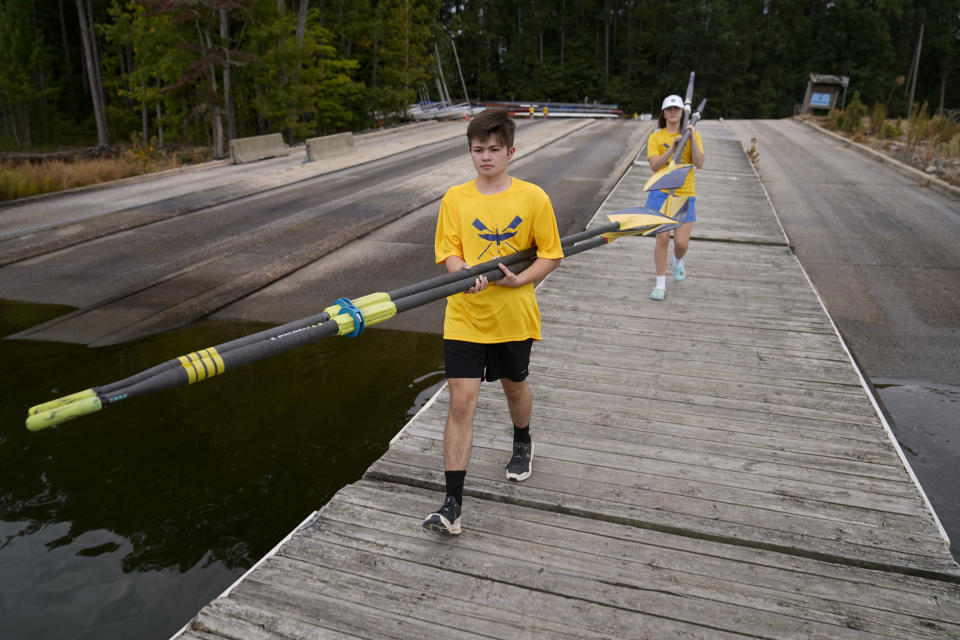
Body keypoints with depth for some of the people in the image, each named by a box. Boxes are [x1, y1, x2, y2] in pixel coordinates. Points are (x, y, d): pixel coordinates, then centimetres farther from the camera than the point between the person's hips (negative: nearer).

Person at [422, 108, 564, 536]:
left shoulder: (532, 197, -4)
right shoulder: (454, 199, 0)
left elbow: (551, 255, 0)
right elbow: (449, 252, -2)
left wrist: (520, 280, -16)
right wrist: (465, 273, -24)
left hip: (514, 316, 0)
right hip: (465, 317, 0)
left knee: (514, 386, 21)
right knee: (461, 402, -6)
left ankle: (522, 444, 54)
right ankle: (452, 504, 0)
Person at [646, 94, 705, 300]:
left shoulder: (692, 135, 6)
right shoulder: (655, 137, 4)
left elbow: (699, 164, -6)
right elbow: (654, 165, -9)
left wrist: (692, 139, -15)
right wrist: (672, 149, -22)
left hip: (685, 194, 1)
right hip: (661, 193, -1)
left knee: (682, 242, -4)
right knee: (662, 238, -7)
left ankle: (677, 262, 33)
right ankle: (660, 284, 5)